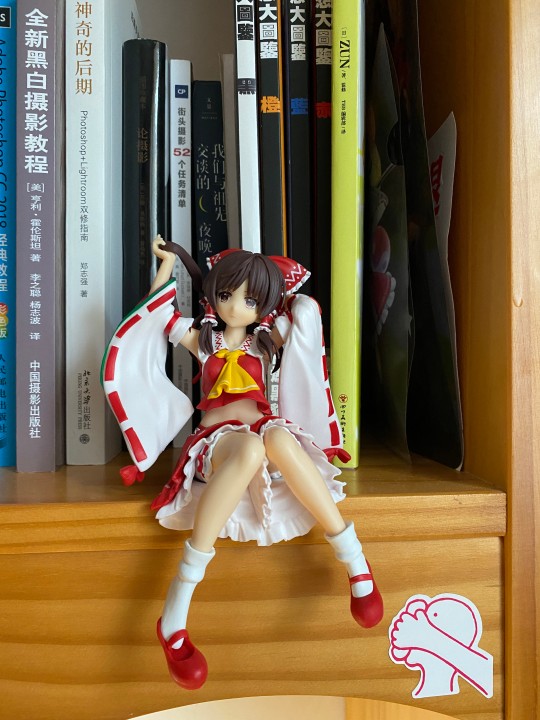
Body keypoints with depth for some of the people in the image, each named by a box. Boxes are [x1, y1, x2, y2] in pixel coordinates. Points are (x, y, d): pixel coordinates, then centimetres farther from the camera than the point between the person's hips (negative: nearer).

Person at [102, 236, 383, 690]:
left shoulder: (267, 339, 19)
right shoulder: (202, 337, 19)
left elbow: (308, 308, 14)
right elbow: (155, 315, 23)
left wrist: (278, 286, 27)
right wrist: (167, 263, 22)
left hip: (265, 429, 2)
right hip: (218, 439, -1)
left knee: (278, 438, -40)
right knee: (249, 448, -42)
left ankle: (355, 560, -28)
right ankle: (175, 612, -42)